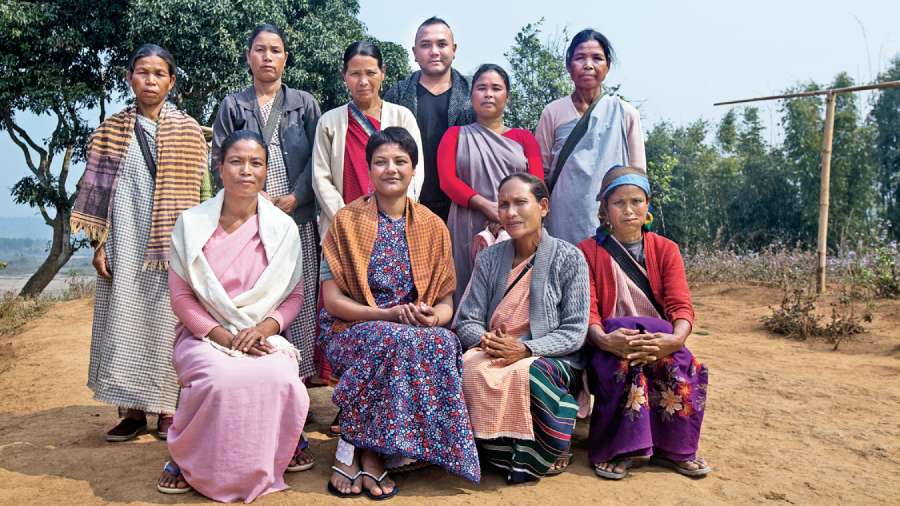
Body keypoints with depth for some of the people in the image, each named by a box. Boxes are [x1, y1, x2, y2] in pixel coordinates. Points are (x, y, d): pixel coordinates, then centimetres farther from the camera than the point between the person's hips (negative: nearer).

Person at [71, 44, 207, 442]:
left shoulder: (188, 130, 4)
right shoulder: (110, 130, 8)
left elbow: (200, 192, 3)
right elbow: (98, 191, 7)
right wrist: (99, 245, 0)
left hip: (172, 244, -1)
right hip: (124, 244, 1)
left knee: (167, 324, 2)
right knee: (123, 323, 2)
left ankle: (167, 409, 14)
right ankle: (132, 410, 13)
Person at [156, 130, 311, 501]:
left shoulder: (282, 227, 1)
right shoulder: (192, 223, -1)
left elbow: (294, 295, 4)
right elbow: (181, 296, -2)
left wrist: (264, 328, -15)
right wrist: (224, 337, -14)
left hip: (262, 336, 1)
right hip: (205, 335, -1)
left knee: (281, 379, -31)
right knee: (224, 379, -34)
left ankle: (264, 464, 1)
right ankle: (186, 460, -4)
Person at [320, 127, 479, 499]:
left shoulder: (432, 227, 9)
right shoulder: (347, 220, 0)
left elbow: (446, 303, 7)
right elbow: (332, 299, -5)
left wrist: (432, 317, -17)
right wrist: (389, 315, -19)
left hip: (418, 332, 3)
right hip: (352, 331, -3)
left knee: (445, 342, -31)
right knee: (396, 340, -35)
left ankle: (357, 450, -21)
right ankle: (369, 454, -18)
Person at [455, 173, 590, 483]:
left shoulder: (568, 258, 1)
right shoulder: (489, 259, 13)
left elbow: (575, 331, -5)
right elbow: (467, 322, 9)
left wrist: (526, 349, -20)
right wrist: (486, 340, -14)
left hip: (552, 359, -2)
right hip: (492, 354, 3)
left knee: (525, 375, -37)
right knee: (469, 373, -31)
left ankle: (542, 458, -8)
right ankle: (504, 455, -11)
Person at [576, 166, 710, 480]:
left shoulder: (665, 250, 7)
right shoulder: (588, 251, 2)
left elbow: (680, 305, -6)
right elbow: (587, 311, -9)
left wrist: (675, 339, -30)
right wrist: (604, 340, -33)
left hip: (659, 340, 2)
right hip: (611, 344, -2)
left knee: (682, 368, -29)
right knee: (624, 366, -35)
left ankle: (671, 448, -9)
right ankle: (613, 450, -18)